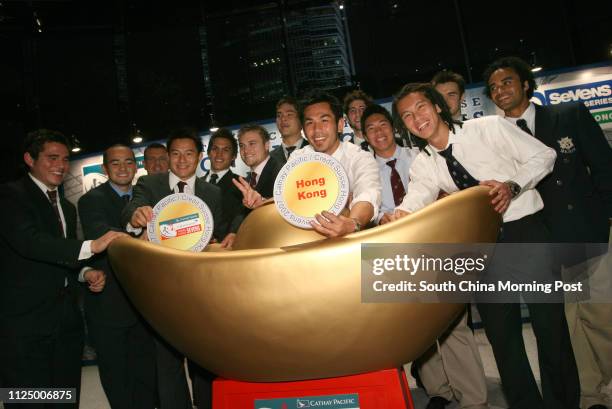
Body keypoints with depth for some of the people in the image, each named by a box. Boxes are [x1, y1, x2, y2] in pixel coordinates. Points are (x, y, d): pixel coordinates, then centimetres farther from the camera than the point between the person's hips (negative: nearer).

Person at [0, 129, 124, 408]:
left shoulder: (67, 207, 19)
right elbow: (29, 241, -23)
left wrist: (86, 274, 4)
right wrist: (90, 246, -29)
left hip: (66, 320, 7)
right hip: (25, 321, -7)